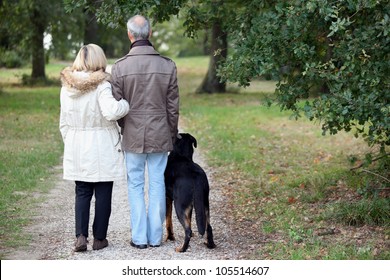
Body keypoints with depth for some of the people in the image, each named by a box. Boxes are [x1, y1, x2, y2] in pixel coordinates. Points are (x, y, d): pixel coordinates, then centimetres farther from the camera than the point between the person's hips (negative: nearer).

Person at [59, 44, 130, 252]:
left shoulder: (67, 87, 4)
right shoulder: (101, 86, -14)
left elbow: (64, 122, 9)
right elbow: (111, 111, -29)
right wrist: (127, 103, -12)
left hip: (76, 149, 5)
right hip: (101, 148, -4)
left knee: (82, 193, 12)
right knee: (103, 194, 7)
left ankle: (80, 236, -1)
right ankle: (99, 238, 13)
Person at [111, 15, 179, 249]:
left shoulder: (120, 67, -7)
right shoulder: (167, 65, -4)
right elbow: (173, 107, 1)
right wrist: (173, 135, 13)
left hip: (133, 137, -1)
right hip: (160, 137, 1)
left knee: (135, 186, 8)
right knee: (157, 185, 8)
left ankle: (139, 237, 9)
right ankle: (155, 236, 12)